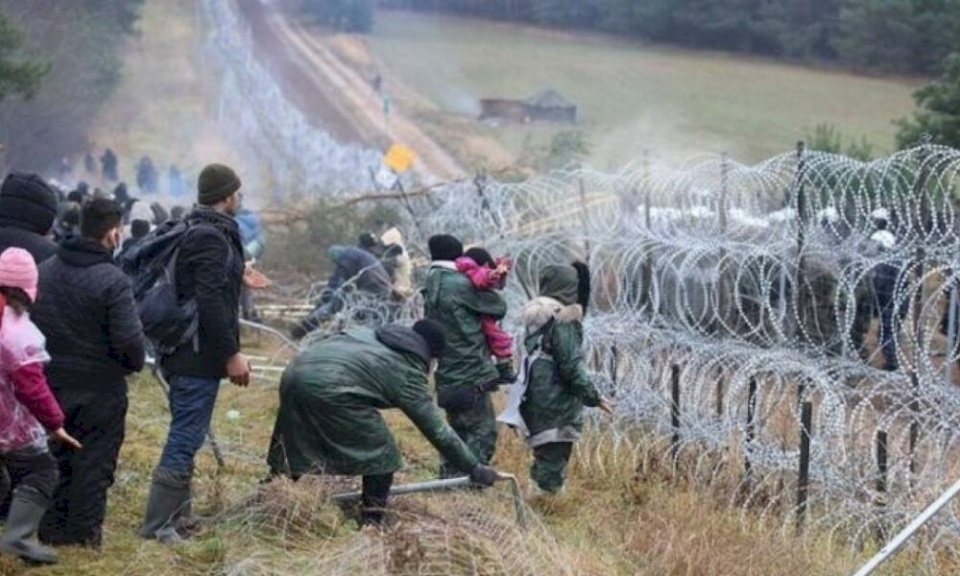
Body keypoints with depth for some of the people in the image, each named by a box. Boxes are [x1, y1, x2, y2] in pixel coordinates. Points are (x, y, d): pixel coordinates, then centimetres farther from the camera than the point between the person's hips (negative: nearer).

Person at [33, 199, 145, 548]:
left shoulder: (44, 271, 1)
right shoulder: (113, 281, -19)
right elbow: (129, 339, -22)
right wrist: (134, 364, -2)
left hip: (52, 382, 6)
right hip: (99, 388, -6)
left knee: (56, 457, 16)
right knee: (94, 460, 6)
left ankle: (52, 528, 21)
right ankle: (85, 531, 9)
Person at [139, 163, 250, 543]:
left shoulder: (192, 231, 16)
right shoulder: (212, 238, -16)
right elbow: (211, 303, -23)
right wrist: (231, 354, -19)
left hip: (181, 353, 10)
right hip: (200, 356, -10)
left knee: (185, 437, 16)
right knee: (185, 438, -7)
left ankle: (175, 520, 22)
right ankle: (158, 525, -6)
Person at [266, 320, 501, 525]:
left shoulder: (372, 335, 28)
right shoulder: (407, 372, 9)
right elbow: (438, 430, 9)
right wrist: (475, 469, 15)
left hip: (296, 371, 8)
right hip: (330, 388, -8)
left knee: (291, 447, 25)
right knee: (381, 455, 8)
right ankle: (371, 523, 11)